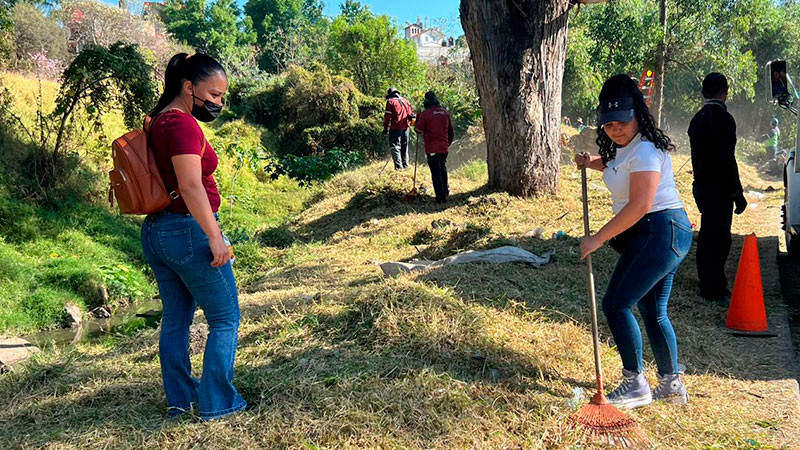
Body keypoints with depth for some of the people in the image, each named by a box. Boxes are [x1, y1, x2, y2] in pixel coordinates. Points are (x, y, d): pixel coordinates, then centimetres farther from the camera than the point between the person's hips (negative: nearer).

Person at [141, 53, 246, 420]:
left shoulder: (158, 121, 13)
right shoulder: (183, 123, -17)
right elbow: (191, 185, -25)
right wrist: (215, 236, -25)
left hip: (155, 231, 10)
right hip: (189, 230, -10)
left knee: (175, 319, 15)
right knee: (224, 319, 2)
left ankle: (179, 399, 25)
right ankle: (217, 403, 7)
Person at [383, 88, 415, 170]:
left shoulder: (391, 102, -2)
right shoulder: (405, 101, 14)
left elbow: (387, 116, -6)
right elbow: (411, 114, 13)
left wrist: (386, 128, -1)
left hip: (395, 128, -6)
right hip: (405, 128, 6)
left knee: (395, 146, -3)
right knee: (404, 147, 16)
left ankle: (398, 166, -11)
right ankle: (405, 165, 20)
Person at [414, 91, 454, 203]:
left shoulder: (425, 114, -11)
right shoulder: (445, 113, 7)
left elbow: (418, 130, -5)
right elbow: (451, 132, 15)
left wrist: (417, 121, 13)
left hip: (432, 149, -6)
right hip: (444, 148, 6)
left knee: (436, 173, -1)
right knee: (443, 169, 25)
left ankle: (441, 197, -1)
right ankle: (446, 191, 36)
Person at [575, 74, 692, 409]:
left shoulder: (645, 150, -18)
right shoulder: (622, 147, 14)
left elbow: (639, 205, -25)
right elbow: (619, 169, 39)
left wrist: (599, 238, -21)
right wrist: (591, 163, 19)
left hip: (660, 232, -10)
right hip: (660, 235, 10)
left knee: (616, 304, -9)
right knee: (653, 312, 14)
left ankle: (635, 385, 1)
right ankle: (671, 385, 24)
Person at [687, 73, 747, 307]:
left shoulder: (697, 119, 11)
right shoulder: (723, 119, -16)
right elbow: (728, 160, -19)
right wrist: (738, 195, -16)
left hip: (701, 186, 9)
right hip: (718, 189, -9)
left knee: (707, 237, 15)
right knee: (719, 239, -4)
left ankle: (708, 287, 24)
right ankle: (717, 290, 0)